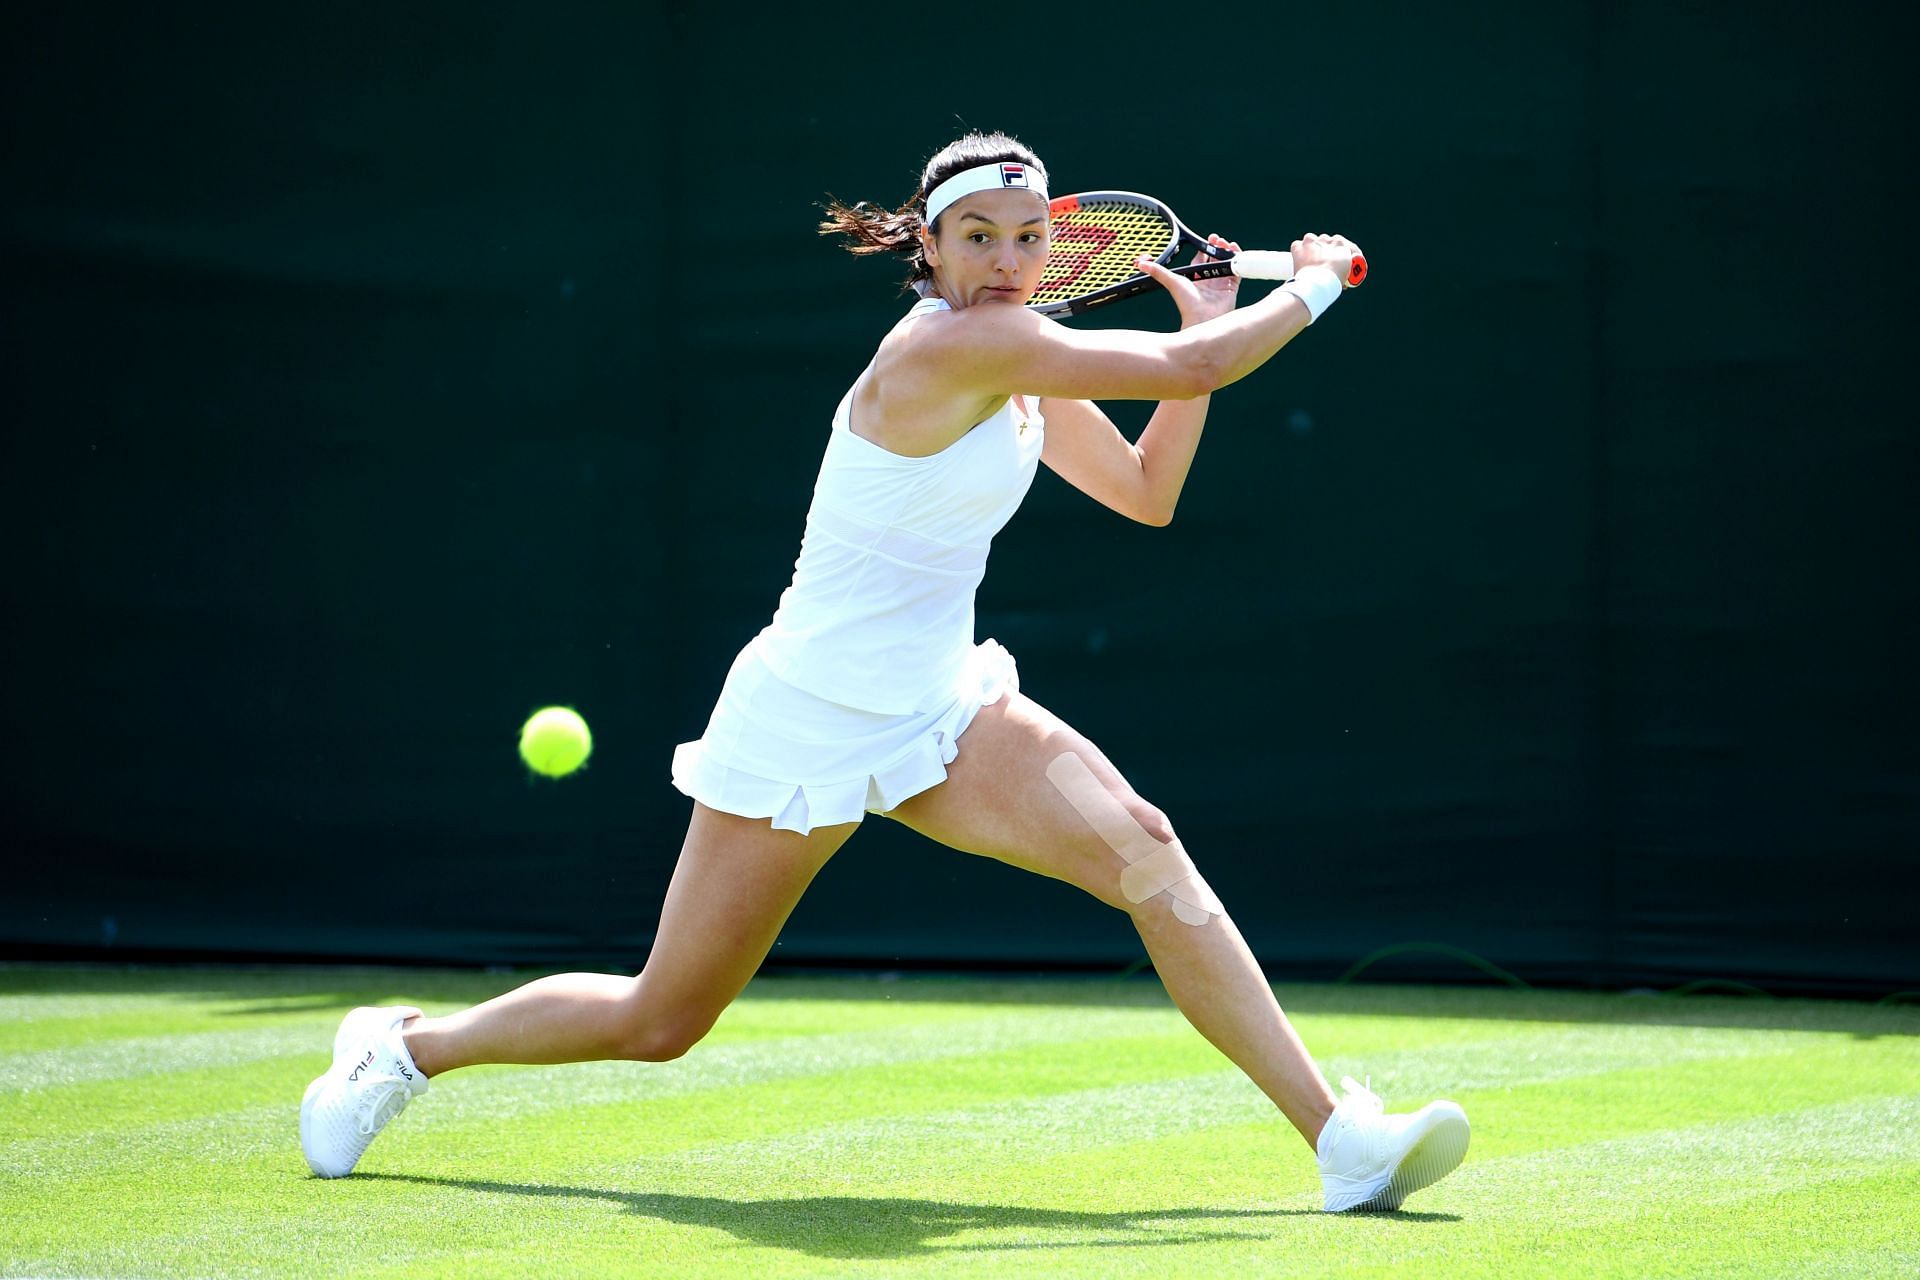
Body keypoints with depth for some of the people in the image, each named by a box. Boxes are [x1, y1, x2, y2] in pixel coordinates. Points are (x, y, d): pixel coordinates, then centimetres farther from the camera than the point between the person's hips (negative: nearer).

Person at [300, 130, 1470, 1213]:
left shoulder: (1026, 373, 6)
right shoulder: (953, 344, -21)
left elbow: (1147, 493, 17)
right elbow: (1187, 369, -21)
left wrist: (1208, 327, 8)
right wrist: (1312, 288, -6)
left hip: (936, 713, 7)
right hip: (805, 722, -7)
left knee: (1143, 848, -18)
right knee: (661, 1021, 4)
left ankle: (1341, 1137, -21)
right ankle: (406, 1048, 30)